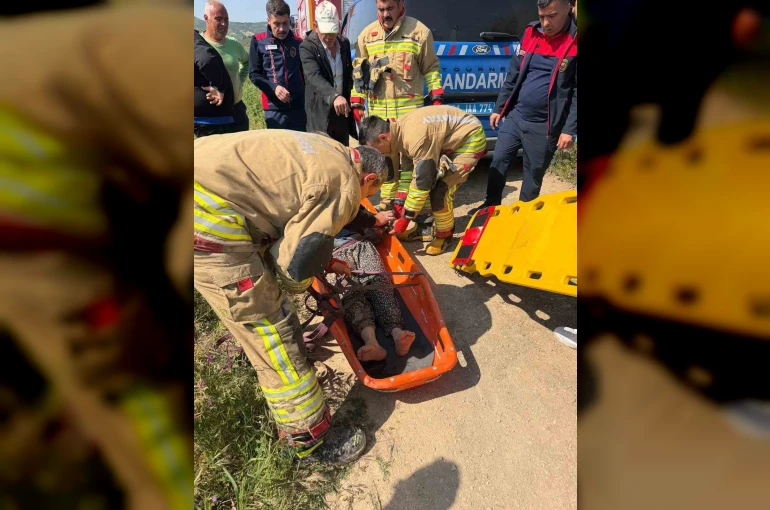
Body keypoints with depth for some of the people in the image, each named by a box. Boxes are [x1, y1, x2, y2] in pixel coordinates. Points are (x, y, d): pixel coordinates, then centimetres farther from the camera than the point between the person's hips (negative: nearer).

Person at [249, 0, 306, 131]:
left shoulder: (298, 43, 10)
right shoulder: (258, 42, 4)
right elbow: (254, 74, 3)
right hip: (274, 107, -2)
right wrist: (274, 88, -14)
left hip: (299, 106, 2)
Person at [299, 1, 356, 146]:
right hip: (320, 113, -5)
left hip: (342, 111, 5)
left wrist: (351, 103, 15)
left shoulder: (344, 43, 7)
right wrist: (334, 96, -44)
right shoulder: (307, 47, -11)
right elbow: (314, 77, -27)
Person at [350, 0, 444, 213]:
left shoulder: (419, 31, 1)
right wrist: (356, 102, 7)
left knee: (409, 153, -1)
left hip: (409, 105, -3)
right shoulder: (367, 34, 9)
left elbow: (431, 68, 5)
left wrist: (436, 98, -2)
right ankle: (387, 199, 18)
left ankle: (404, 198, 9)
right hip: (377, 106, 3)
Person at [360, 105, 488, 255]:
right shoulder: (400, 128, -5)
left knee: (440, 188, -16)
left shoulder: (416, 138, -34)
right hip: (455, 137, 9)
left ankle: (444, 235, 4)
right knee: (433, 180, 8)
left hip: (471, 138, -9)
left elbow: (422, 182, -30)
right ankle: (439, 225, 25)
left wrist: (405, 219, -22)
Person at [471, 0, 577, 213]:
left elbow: (577, 92, -10)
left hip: (544, 127, -4)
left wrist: (570, 129, -16)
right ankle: (491, 205, 28)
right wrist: (499, 109, 12)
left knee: (533, 175, 6)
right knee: (498, 162, 9)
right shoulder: (530, 33, 7)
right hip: (515, 116, 5)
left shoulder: (575, 41, -8)